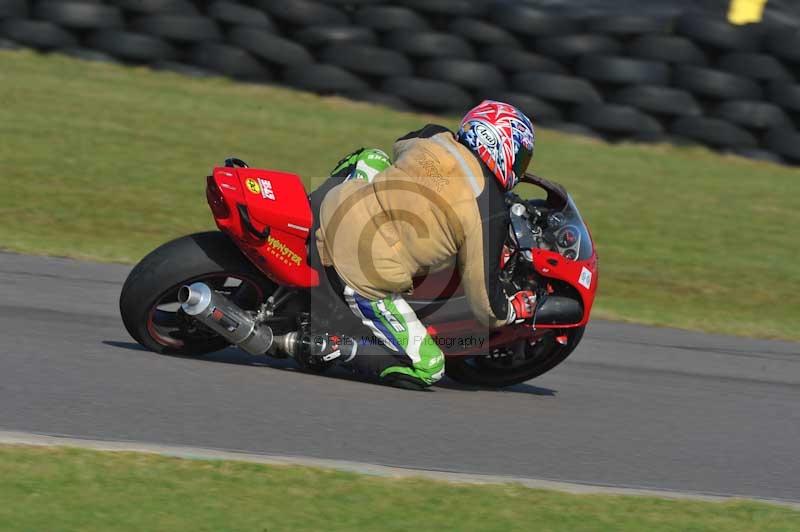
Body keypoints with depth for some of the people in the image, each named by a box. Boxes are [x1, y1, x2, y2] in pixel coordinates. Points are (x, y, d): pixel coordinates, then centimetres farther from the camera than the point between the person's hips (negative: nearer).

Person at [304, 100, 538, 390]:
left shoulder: (434, 141, 3)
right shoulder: (489, 213, -10)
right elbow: (484, 300, -4)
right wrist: (514, 311, 18)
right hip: (366, 280, -6)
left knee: (372, 158, 35)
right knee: (427, 369, 7)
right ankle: (335, 350, -10)